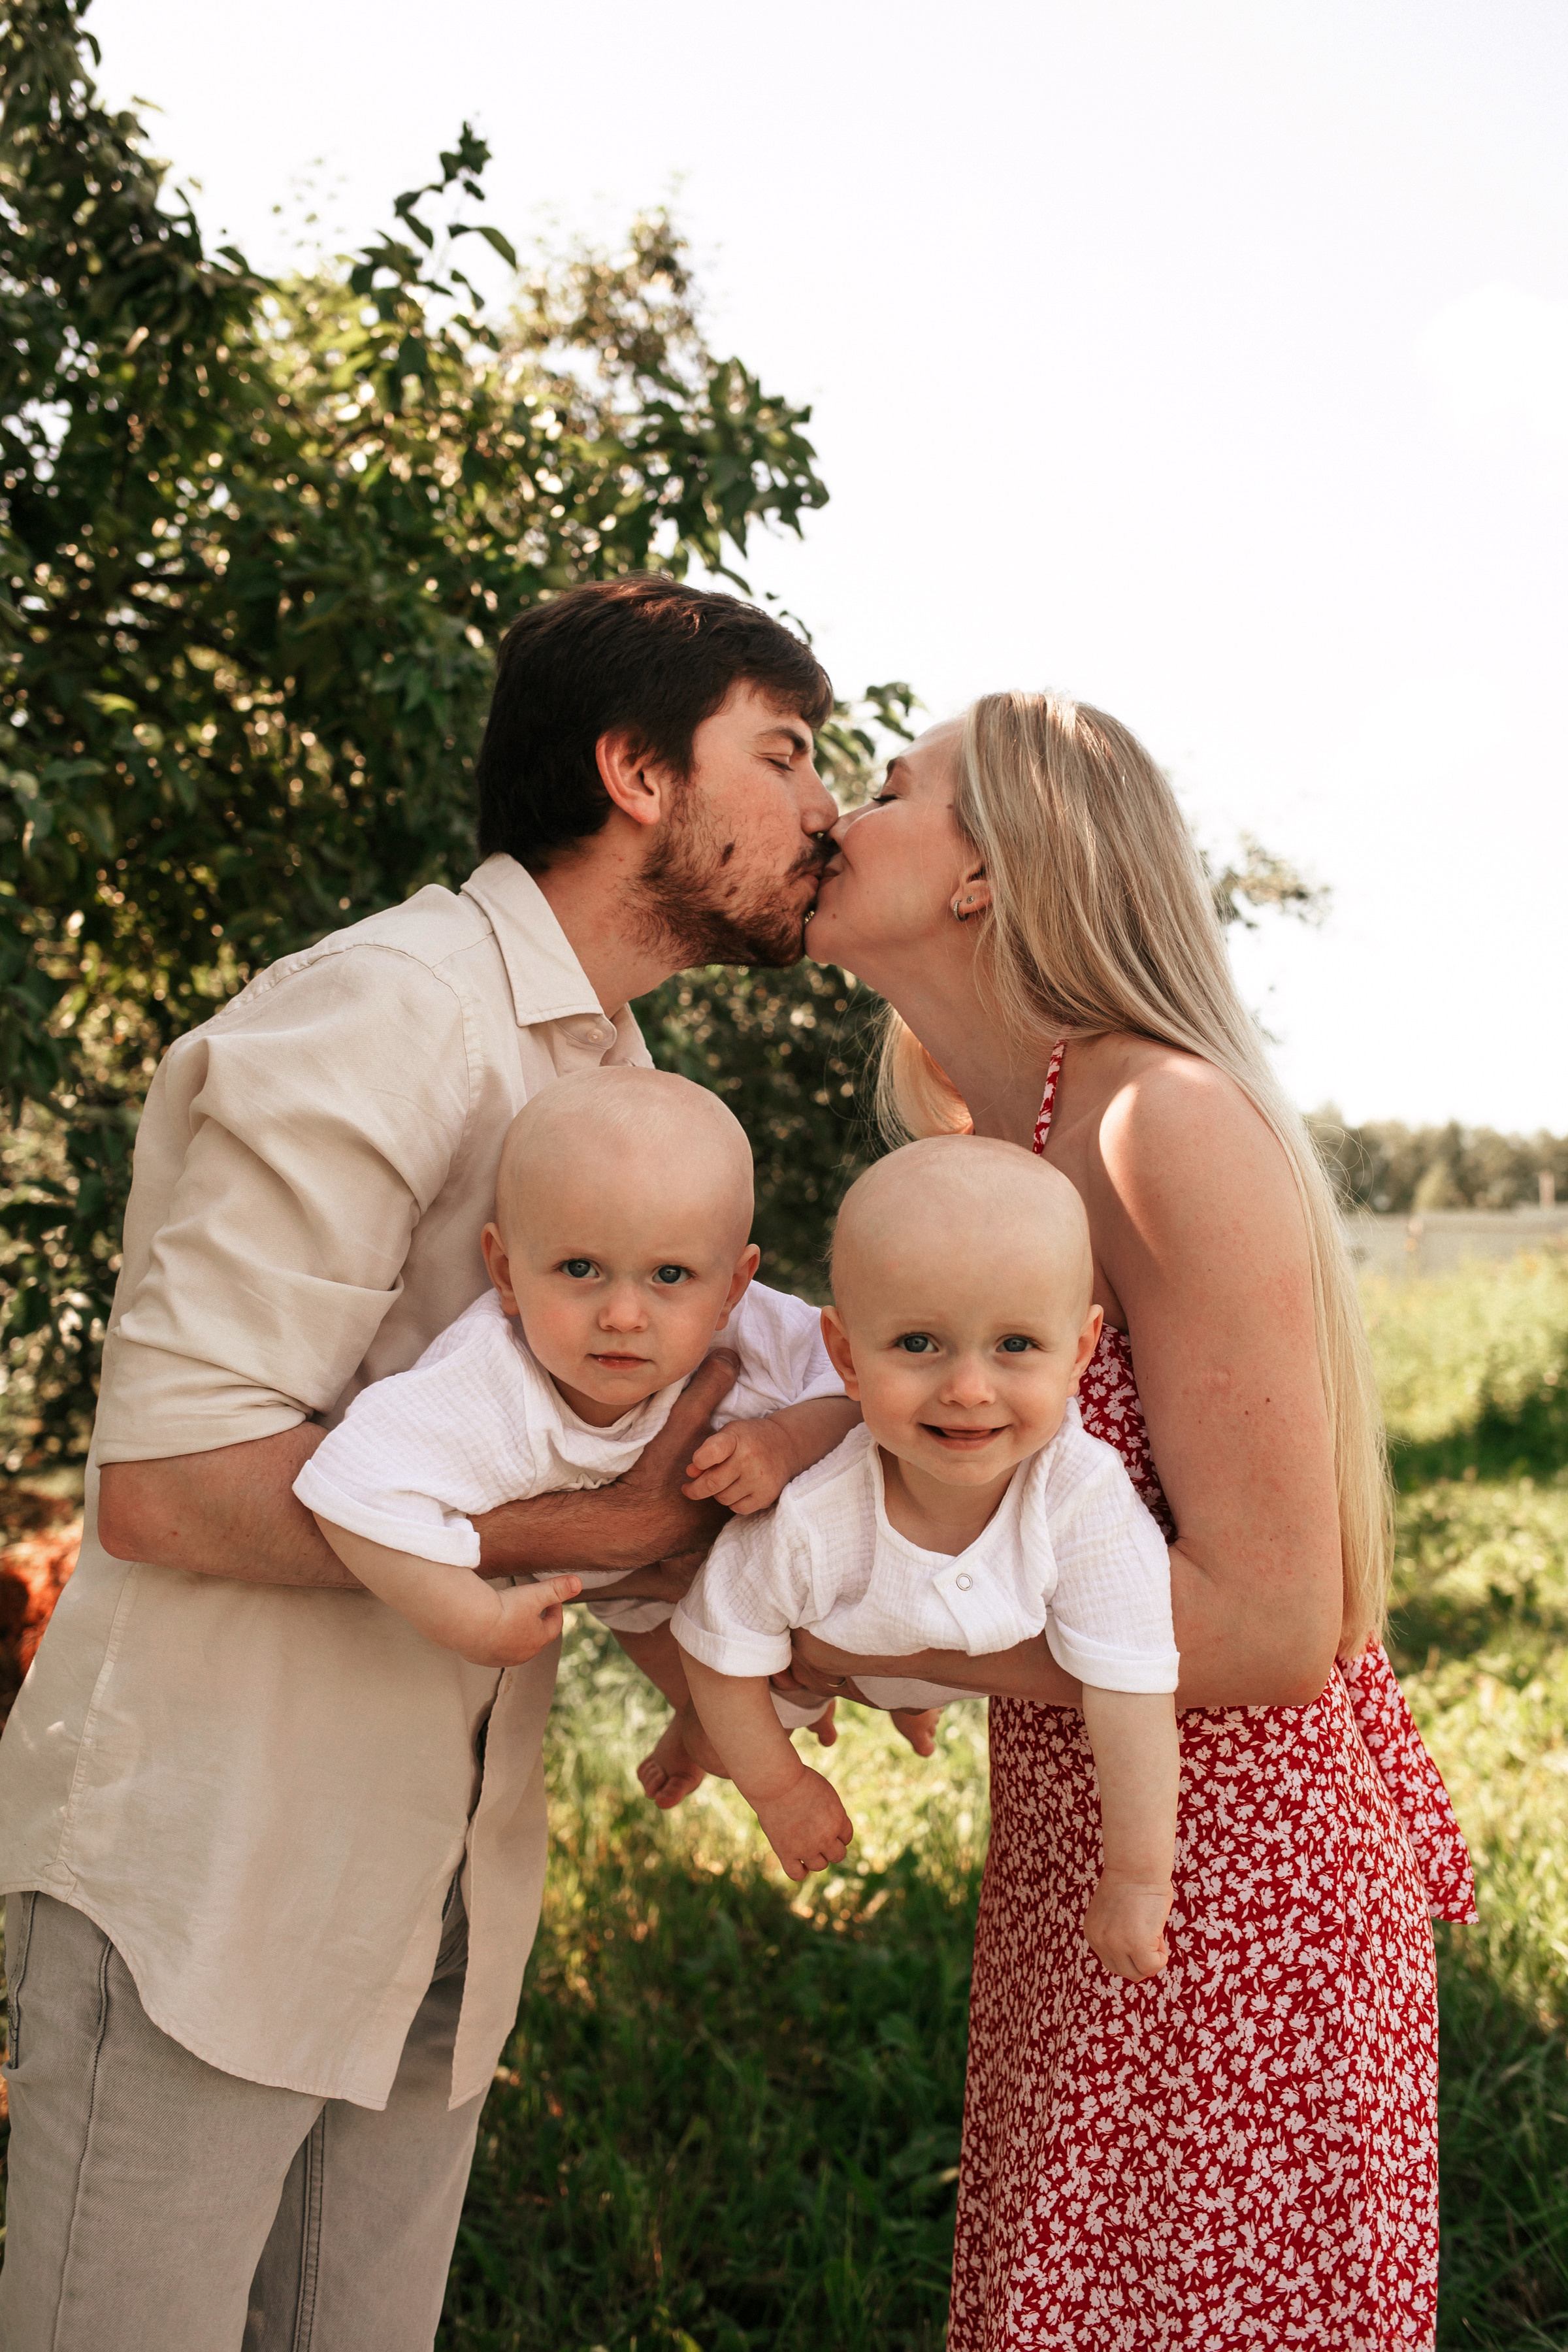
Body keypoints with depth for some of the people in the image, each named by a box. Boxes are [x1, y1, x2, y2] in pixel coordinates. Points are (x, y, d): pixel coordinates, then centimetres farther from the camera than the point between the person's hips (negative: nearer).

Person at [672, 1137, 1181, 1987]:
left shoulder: (1087, 1500, -46)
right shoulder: (809, 1526, -46)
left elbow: (1130, 1695, -34)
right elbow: (723, 1650, -25)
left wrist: (1136, 1882, -25)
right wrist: (776, 1789, -10)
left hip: (1009, 1670, 2)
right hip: (840, 1652, -1)